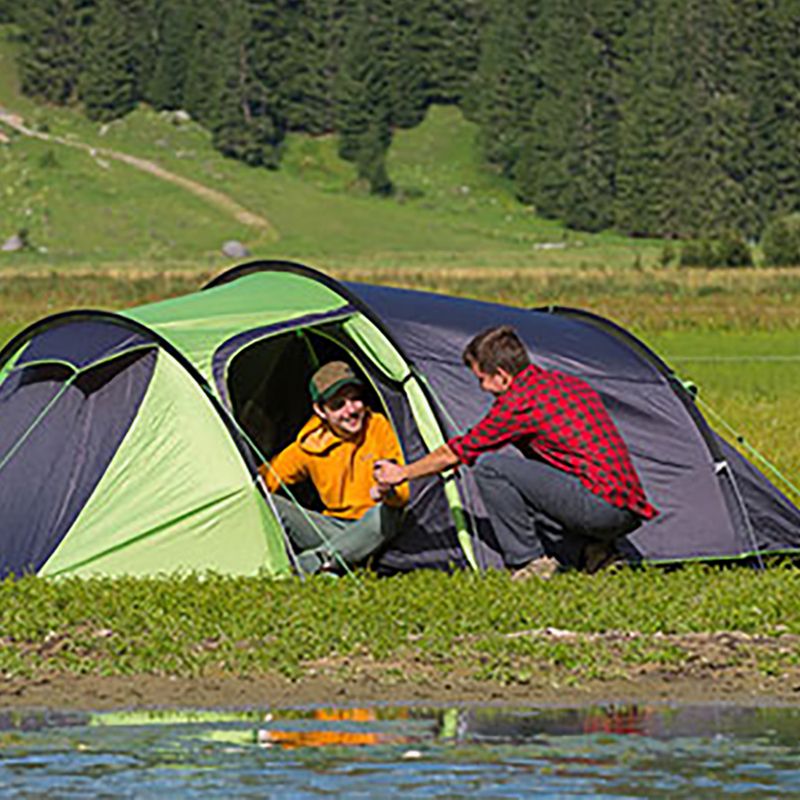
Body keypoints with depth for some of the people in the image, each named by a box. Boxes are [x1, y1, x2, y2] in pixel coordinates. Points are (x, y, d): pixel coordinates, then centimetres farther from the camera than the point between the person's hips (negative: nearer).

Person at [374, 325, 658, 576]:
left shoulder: (520, 402, -6)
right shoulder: (571, 384, 20)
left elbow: (456, 453, 5)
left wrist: (402, 474, 20)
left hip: (600, 503, -9)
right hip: (630, 510, 9)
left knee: (489, 468, -8)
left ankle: (529, 561, -4)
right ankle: (588, 551, 10)